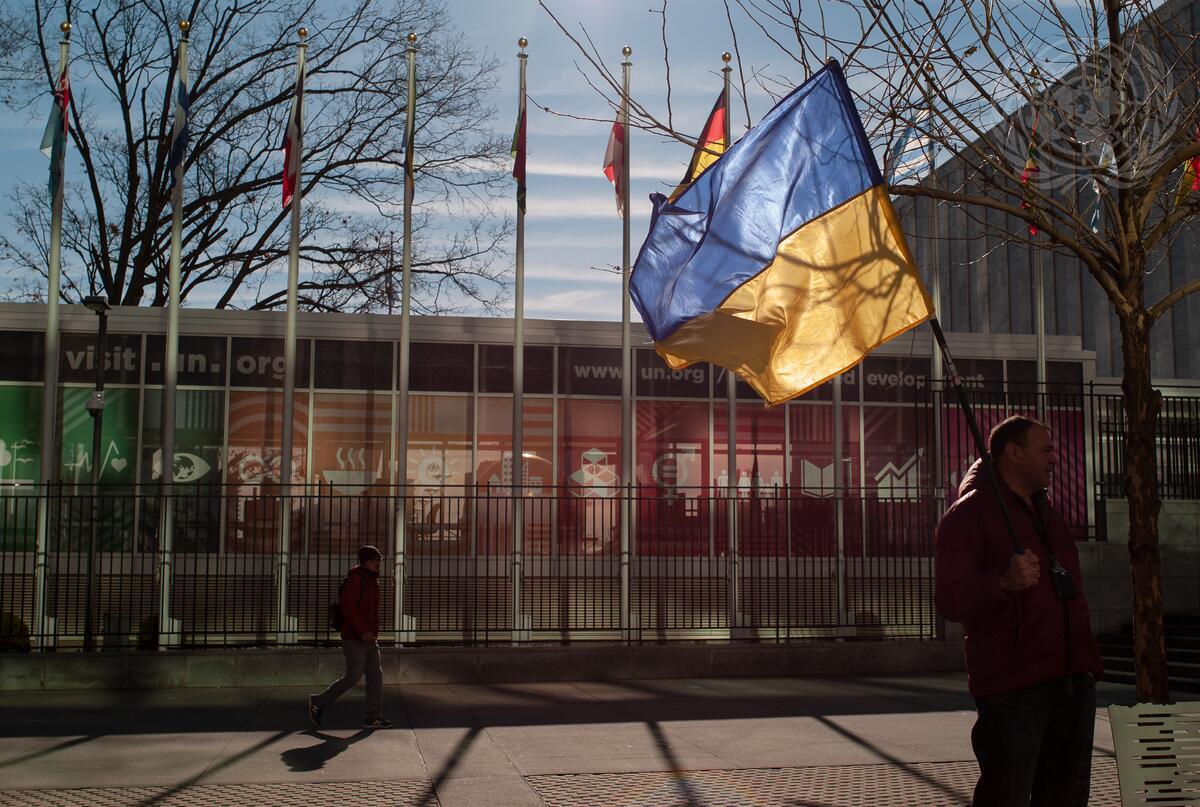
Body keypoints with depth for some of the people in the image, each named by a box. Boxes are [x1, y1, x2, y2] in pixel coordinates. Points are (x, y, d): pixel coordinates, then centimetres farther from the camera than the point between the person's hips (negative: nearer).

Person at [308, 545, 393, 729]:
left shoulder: (372, 581, 17)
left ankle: (374, 718, 6)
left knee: (376, 676, 4)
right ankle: (318, 703, 8)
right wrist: (363, 631, -25)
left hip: (369, 639, 9)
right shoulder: (355, 579, -13)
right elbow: (347, 607, -23)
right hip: (355, 639, -9)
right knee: (353, 676, -7)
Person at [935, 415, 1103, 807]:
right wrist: (1004, 582, -34)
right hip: (1012, 686, -8)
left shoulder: (1045, 511, 20)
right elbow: (950, 601, -17)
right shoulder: (969, 511, -6)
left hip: (1072, 680, 8)